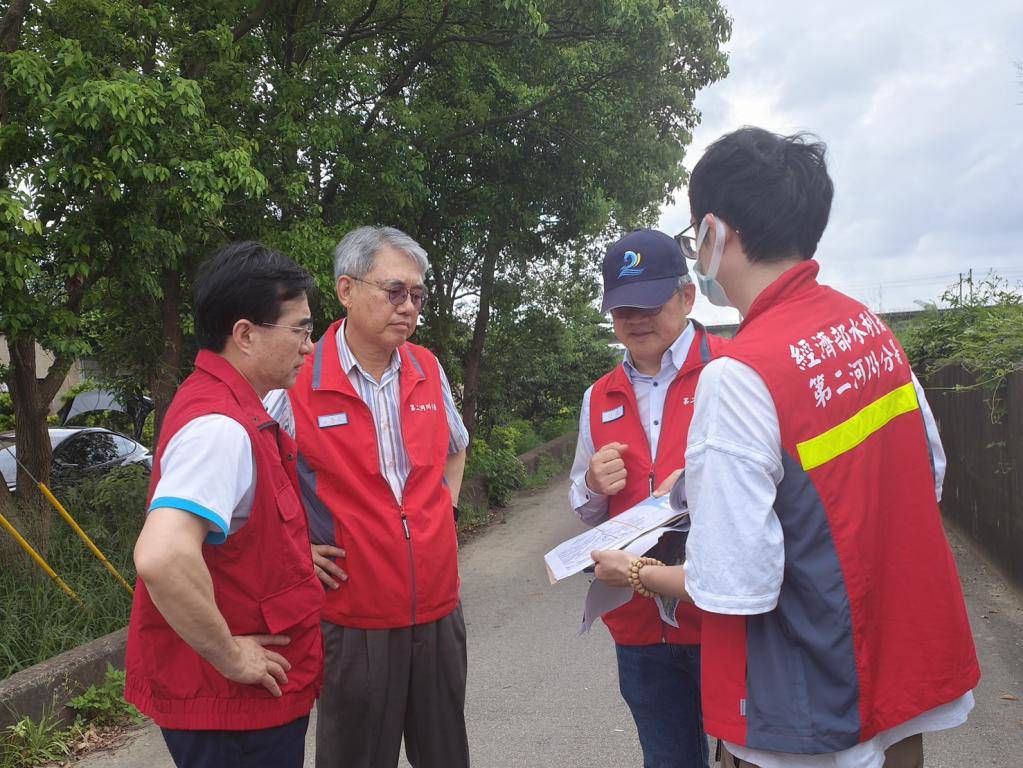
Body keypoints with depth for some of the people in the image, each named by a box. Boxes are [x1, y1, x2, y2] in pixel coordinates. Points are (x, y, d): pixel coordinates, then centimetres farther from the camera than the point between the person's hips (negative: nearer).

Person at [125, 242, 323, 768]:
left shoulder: (236, 410, 6)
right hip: (234, 708, -9)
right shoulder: (221, 427, -26)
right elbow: (161, 558, -39)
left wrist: (298, 556, 11)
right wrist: (228, 655, -26)